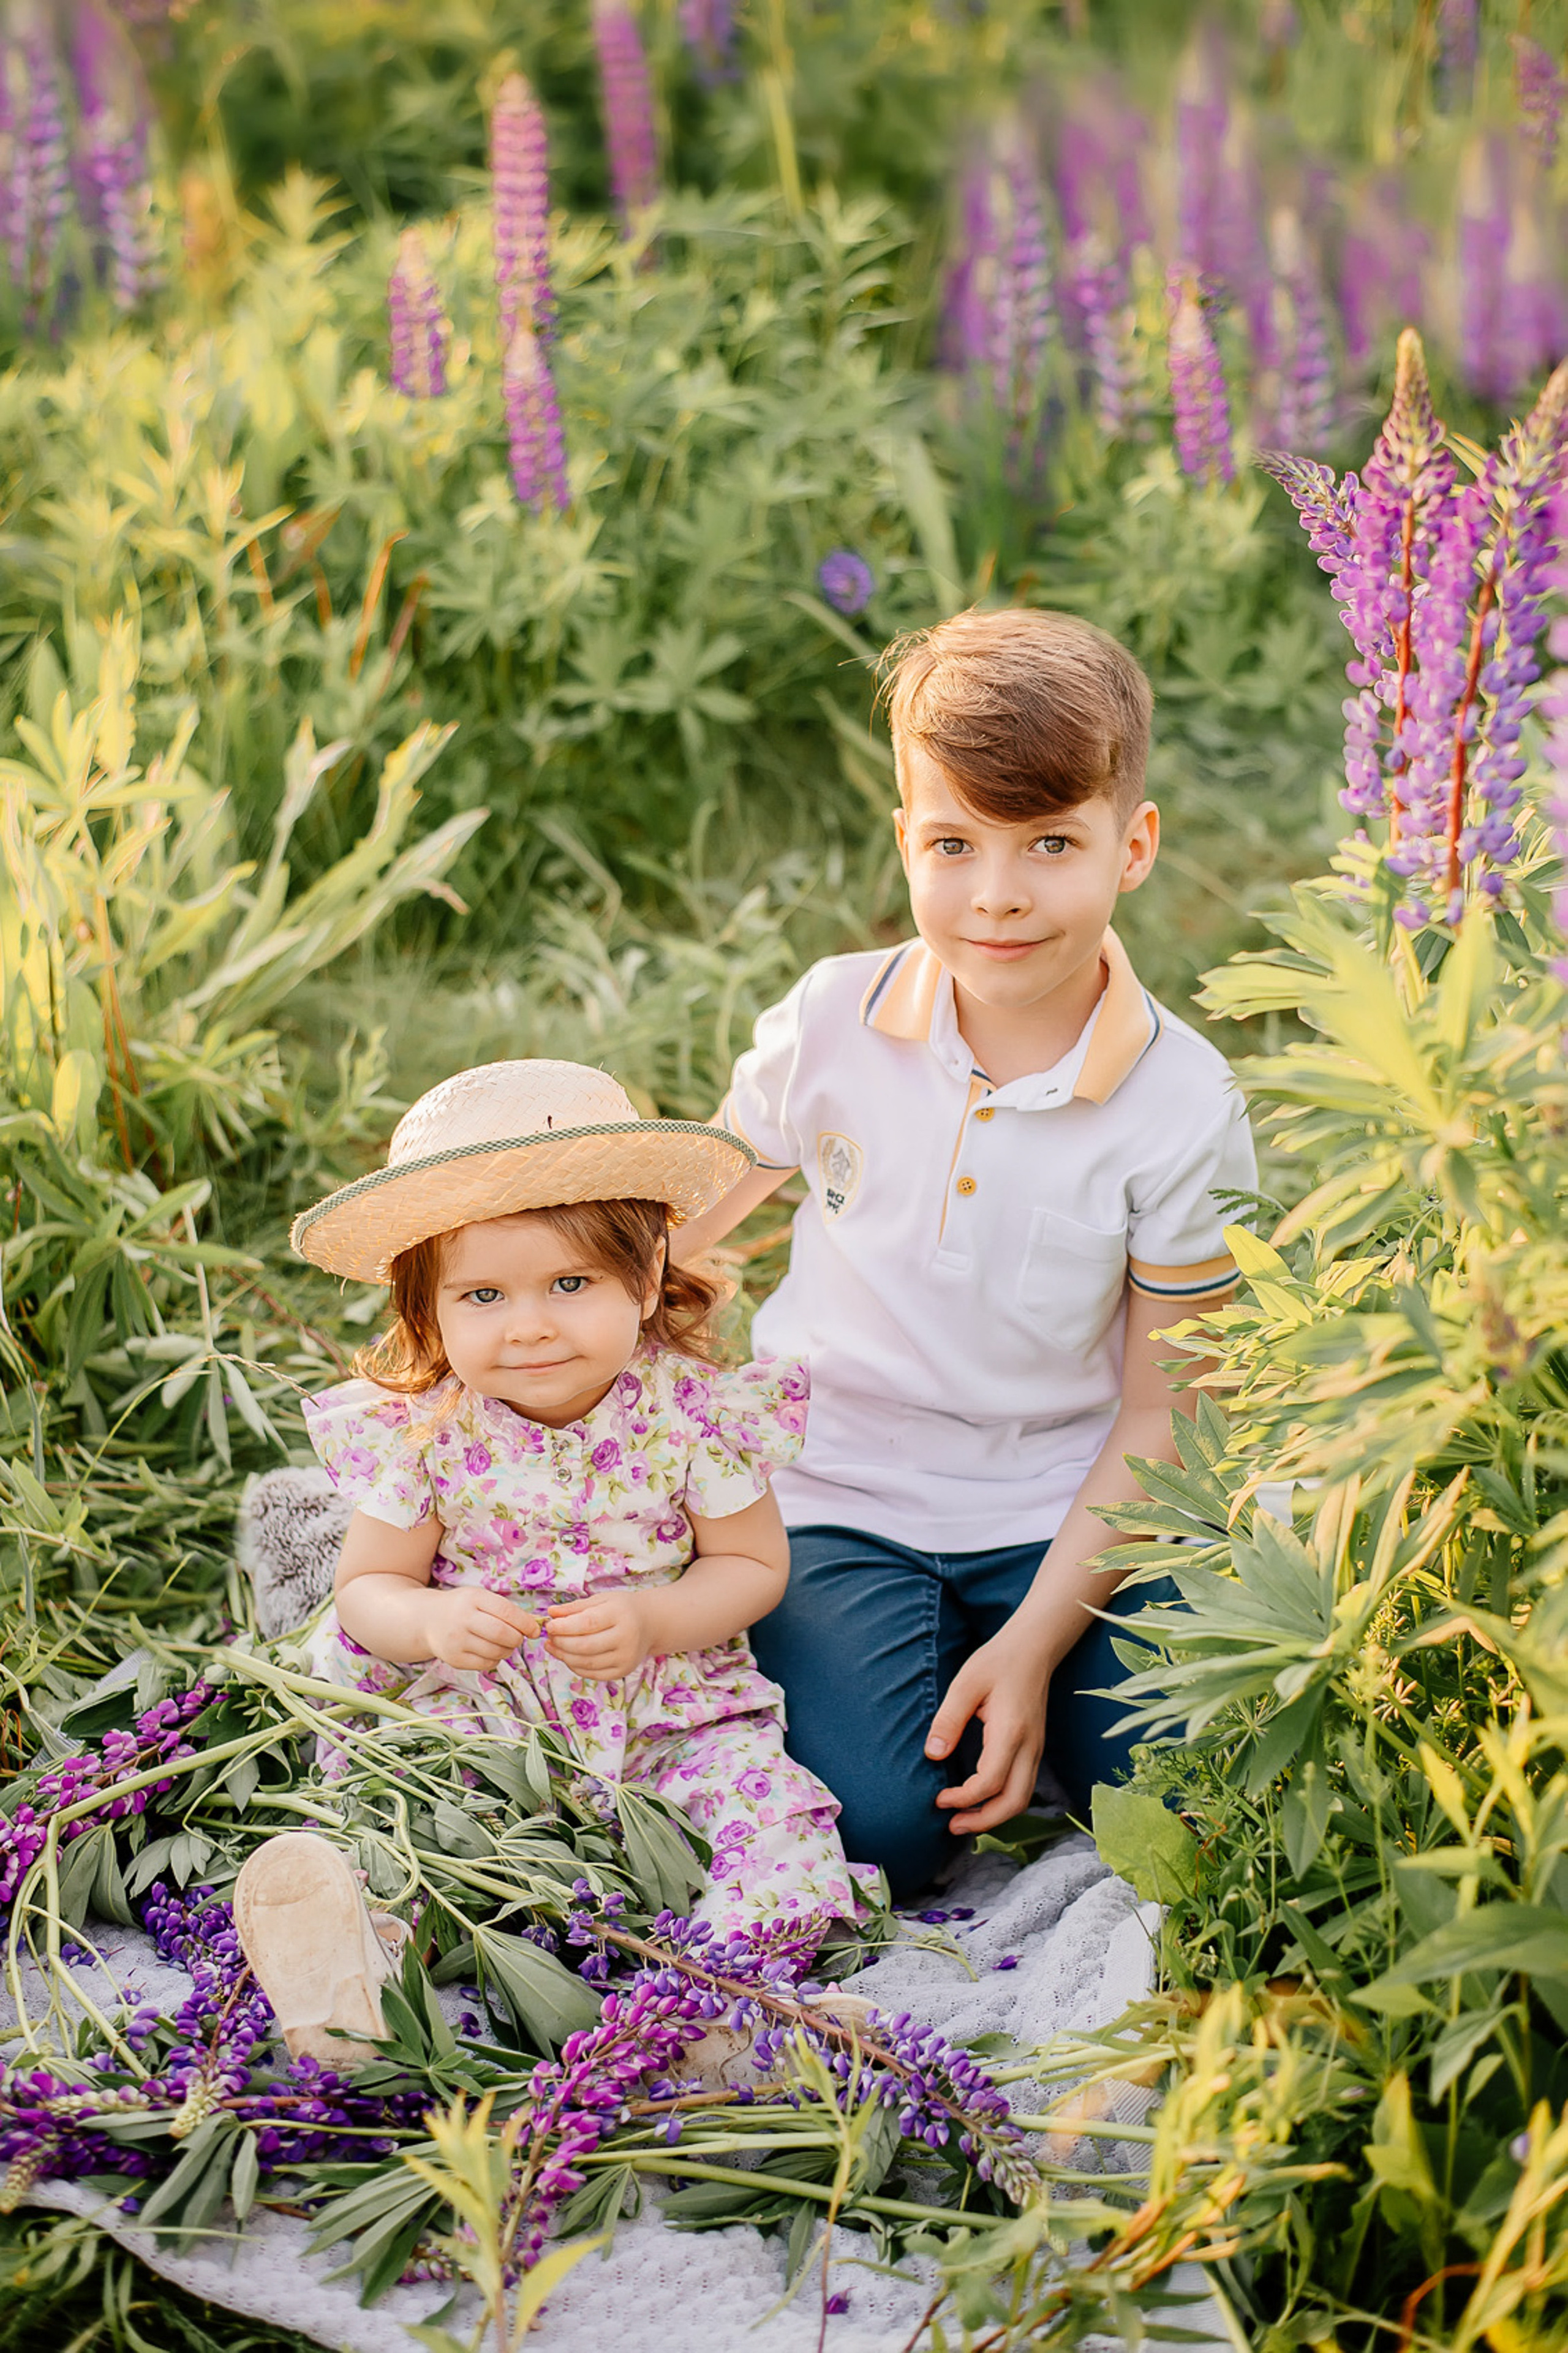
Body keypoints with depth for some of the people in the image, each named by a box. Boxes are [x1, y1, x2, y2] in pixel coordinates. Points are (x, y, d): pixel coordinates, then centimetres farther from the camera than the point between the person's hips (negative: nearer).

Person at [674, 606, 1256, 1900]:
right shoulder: (835, 1022, -8)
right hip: (841, 1499, 0)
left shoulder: (1181, 1106, -12)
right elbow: (681, 1220, 10)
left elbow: (1157, 1415, -7)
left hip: (1067, 1516, 0)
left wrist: (1038, 1641, -14)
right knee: (869, 1829, -21)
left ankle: (1004, 1687, 12)